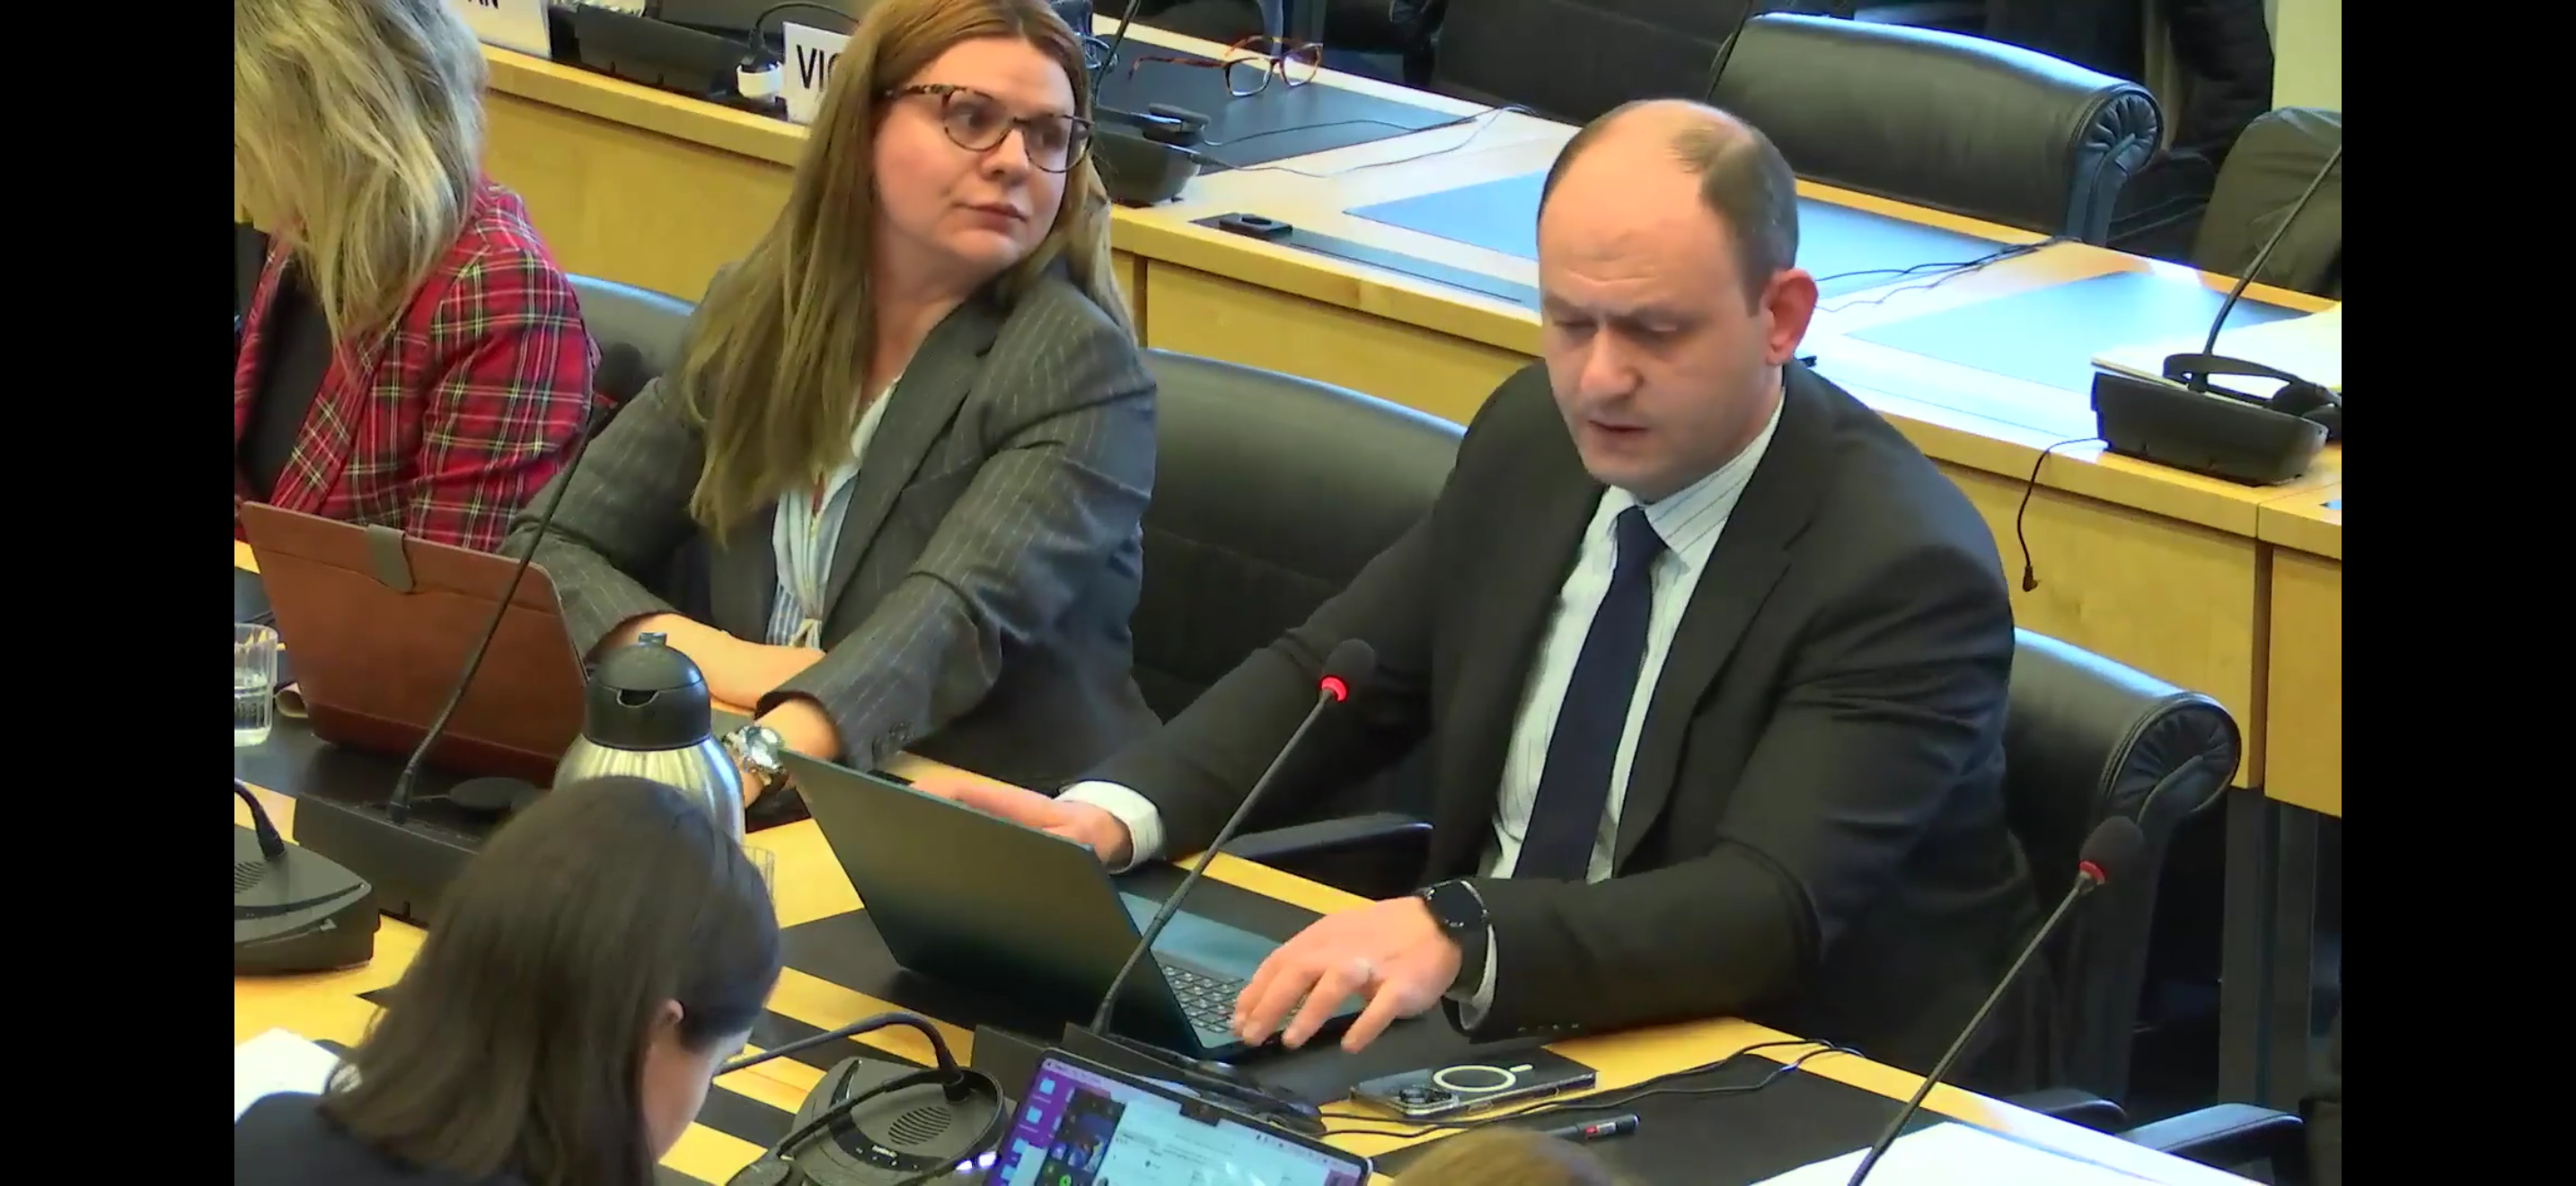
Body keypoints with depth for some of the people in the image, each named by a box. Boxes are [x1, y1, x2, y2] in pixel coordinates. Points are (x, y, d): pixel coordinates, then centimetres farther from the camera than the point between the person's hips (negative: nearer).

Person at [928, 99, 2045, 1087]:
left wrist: (1458, 936, -45)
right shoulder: (1535, 431, 2)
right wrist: (1112, 814, -9)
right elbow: (1335, 672, 10)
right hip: (1490, 1024, 7)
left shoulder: (1907, 570, -19)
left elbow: (1770, 906, -29)